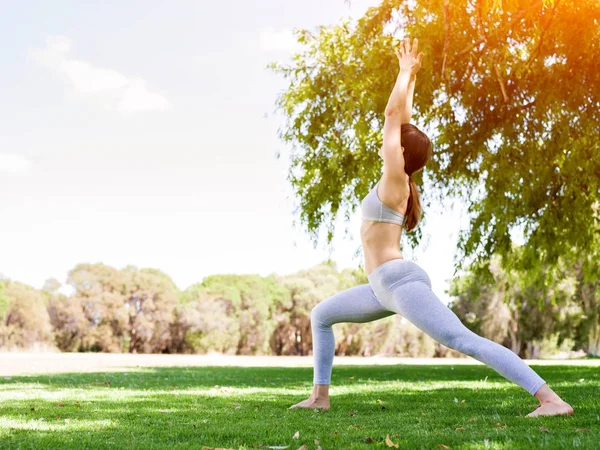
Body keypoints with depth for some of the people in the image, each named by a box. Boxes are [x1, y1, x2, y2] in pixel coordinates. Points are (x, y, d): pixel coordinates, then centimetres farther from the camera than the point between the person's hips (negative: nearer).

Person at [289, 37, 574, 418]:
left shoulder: (395, 179, -6)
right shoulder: (401, 179, 16)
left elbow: (393, 114, -4)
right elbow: (402, 121, 24)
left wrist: (406, 71, 7)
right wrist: (410, 77, 31)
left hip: (402, 281, -10)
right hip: (386, 287, 10)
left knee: (466, 341, -19)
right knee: (321, 315, 19)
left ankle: (553, 400, -23)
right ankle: (320, 395, 18)